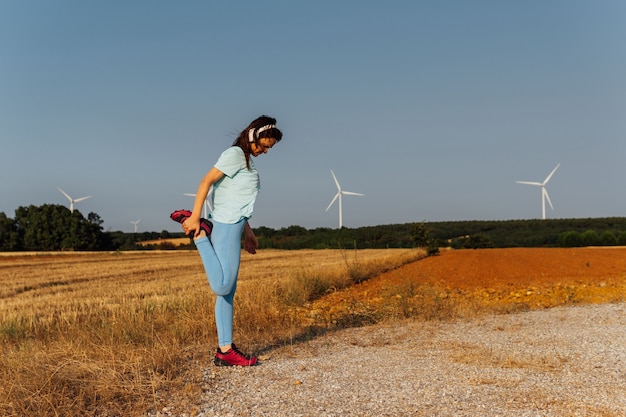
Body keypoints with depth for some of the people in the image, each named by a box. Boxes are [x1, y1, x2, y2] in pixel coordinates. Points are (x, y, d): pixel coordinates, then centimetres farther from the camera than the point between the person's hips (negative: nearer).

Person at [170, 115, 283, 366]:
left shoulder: (246, 160, 22)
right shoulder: (235, 154, -6)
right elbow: (206, 181, -14)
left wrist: (247, 232, 23)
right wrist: (195, 217, -21)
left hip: (233, 228, 10)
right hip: (225, 226, -10)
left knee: (228, 291, 7)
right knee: (221, 287, -19)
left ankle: (225, 351, 10)